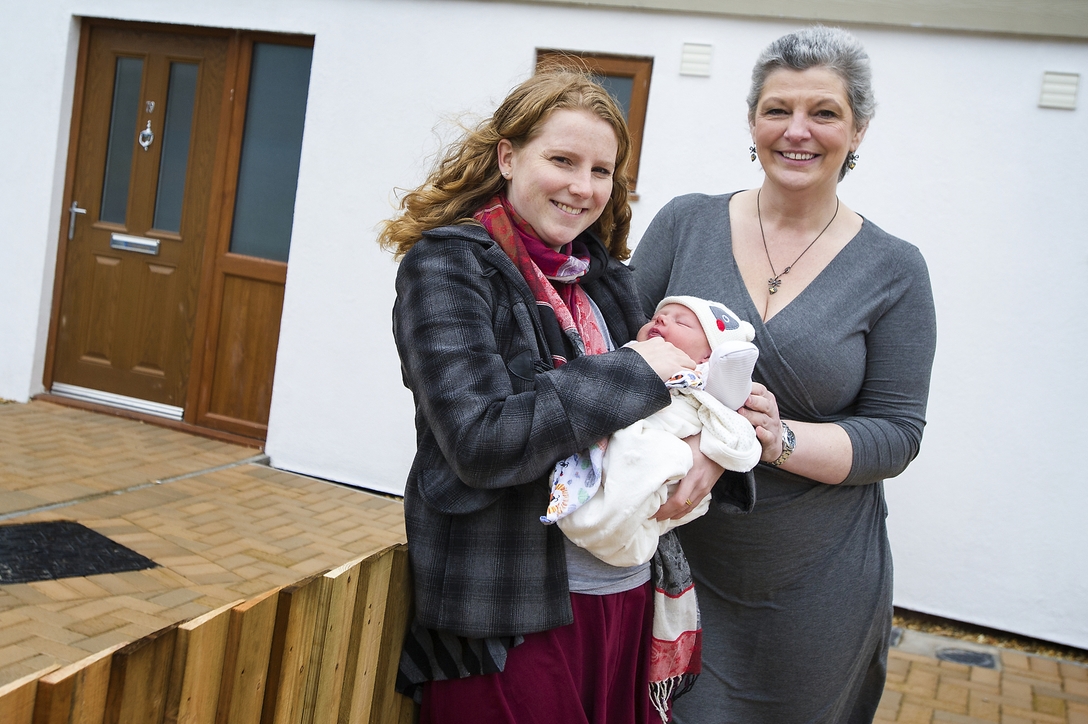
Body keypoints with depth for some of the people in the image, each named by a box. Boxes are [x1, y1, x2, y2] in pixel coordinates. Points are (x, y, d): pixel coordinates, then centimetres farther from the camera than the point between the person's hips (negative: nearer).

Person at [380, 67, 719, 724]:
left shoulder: (601, 270, 8)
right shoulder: (446, 265, -10)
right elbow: (479, 443, -22)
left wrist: (702, 440, -12)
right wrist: (634, 372, -18)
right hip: (509, 612, -6)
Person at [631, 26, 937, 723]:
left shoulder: (893, 270, -3)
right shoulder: (685, 223, -1)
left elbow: (896, 434, -4)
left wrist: (781, 439, -22)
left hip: (816, 583, 0)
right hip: (673, 553, 1)